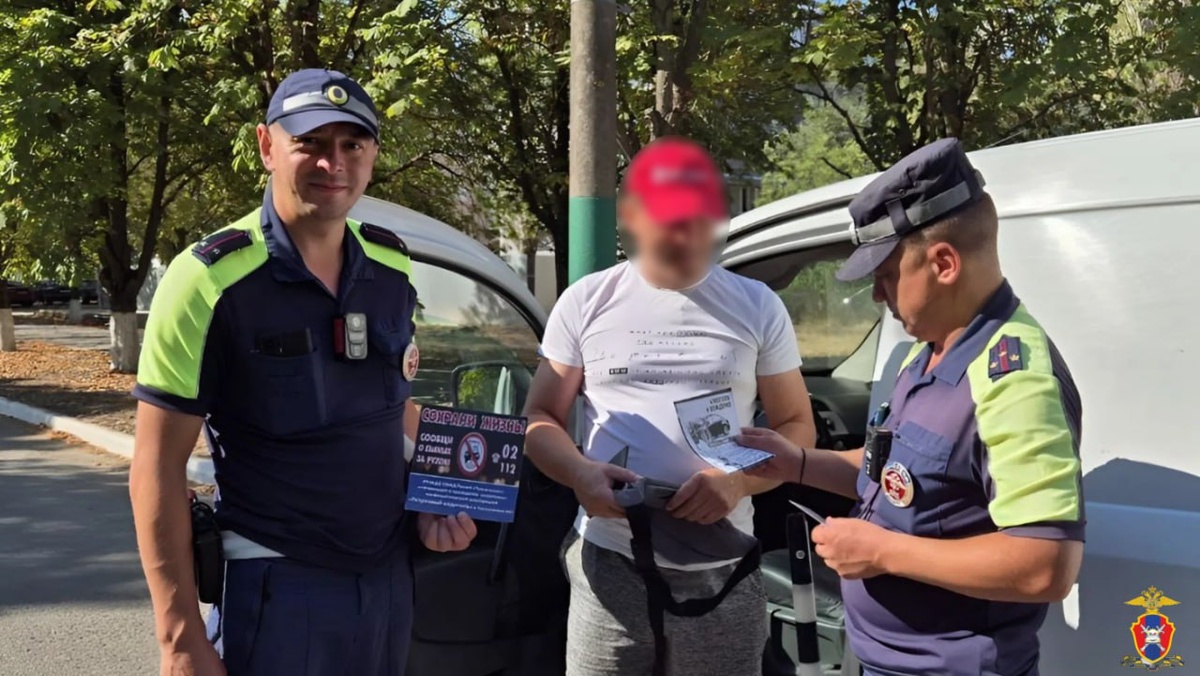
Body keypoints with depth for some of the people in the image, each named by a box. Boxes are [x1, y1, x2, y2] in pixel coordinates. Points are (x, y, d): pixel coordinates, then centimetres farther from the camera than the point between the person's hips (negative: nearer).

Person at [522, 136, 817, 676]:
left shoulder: (757, 307, 5)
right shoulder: (587, 302, 5)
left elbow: (797, 425, 7)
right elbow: (540, 418, 8)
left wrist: (738, 481, -13)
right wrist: (580, 474, -13)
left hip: (721, 571, 0)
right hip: (610, 562, 0)